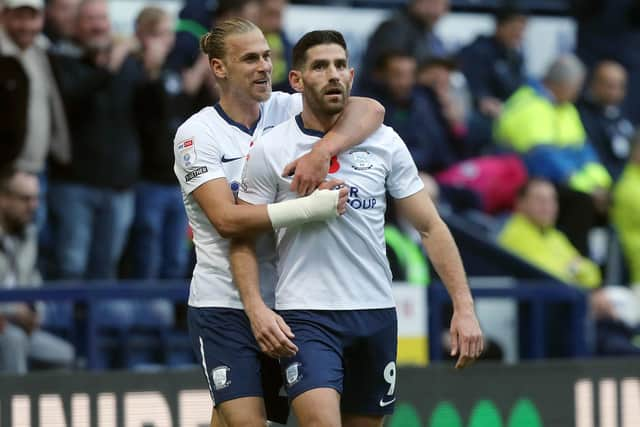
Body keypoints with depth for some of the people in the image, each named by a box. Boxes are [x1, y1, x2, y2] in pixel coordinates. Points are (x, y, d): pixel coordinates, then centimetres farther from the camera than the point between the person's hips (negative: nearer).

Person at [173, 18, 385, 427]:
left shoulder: (287, 109, 2)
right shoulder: (196, 134, -7)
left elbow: (371, 111, -9)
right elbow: (226, 218, -19)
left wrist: (322, 151, -26)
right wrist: (308, 208, -27)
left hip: (285, 300, 4)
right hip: (223, 305, -4)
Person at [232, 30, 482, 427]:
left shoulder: (385, 142, 4)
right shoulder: (270, 151, -3)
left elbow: (430, 227, 6)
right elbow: (243, 240, 0)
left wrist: (464, 307, -2)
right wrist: (256, 310, -15)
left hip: (376, 314, 4)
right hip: (306, 316, -4)